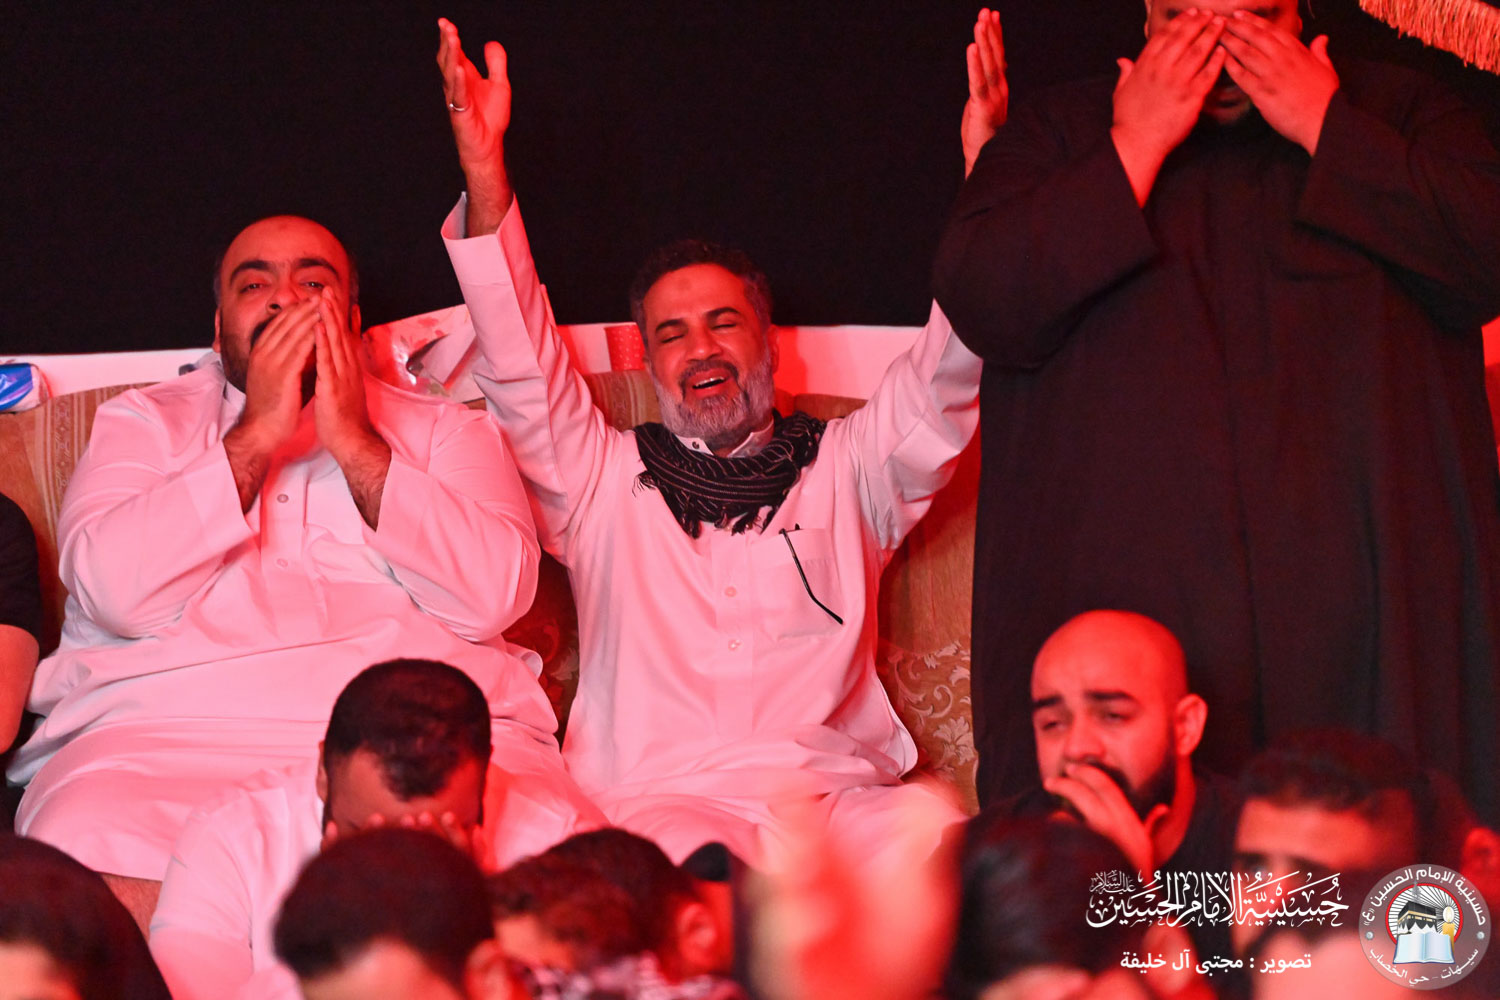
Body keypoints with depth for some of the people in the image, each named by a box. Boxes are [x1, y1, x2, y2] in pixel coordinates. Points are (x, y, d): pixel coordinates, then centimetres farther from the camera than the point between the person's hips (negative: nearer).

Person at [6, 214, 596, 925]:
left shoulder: (446, 432, 22)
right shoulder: (141, 423, 20)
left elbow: (493, 596, 2)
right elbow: (119, 592, 0)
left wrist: (354, 442, -1)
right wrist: (256, 435, 0)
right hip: (171, 729, -1)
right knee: (88, 845, -35)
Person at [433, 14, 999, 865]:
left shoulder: (842, 468, 23)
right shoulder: (604, 480, 21)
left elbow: (944, 379, 10)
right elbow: (521, 367, 9)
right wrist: (484, 168, -2)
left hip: (838, 792, 2)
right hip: (662, 797, -2)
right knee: (693, 863, -39)